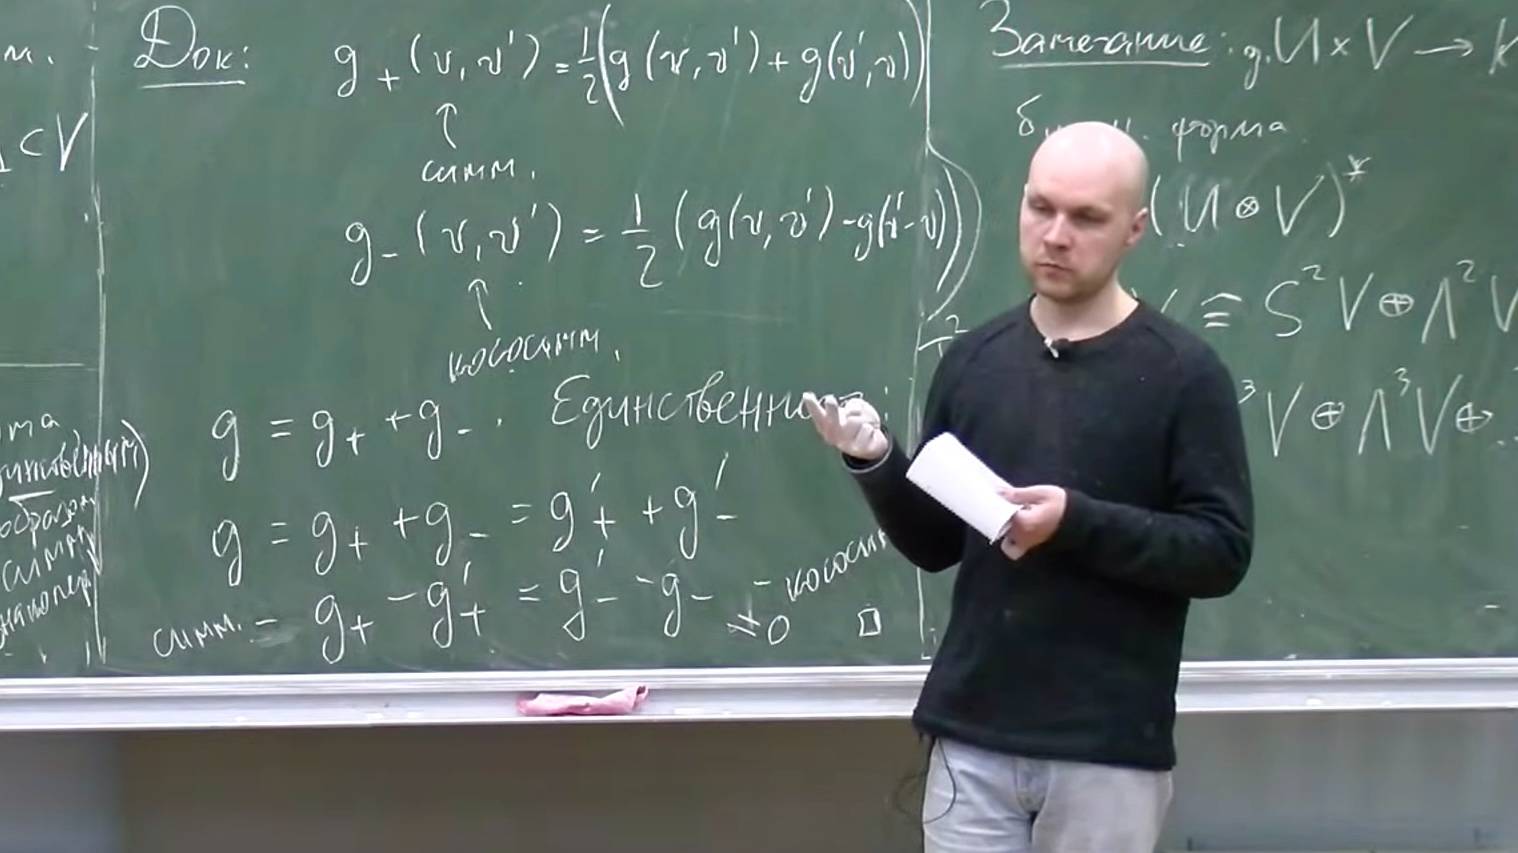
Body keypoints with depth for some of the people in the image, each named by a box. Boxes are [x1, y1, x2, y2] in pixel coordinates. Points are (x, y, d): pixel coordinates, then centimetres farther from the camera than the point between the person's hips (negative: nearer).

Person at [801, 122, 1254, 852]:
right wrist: (876, 464, -6)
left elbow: (1222, 553, -9)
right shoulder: (972, 359, 7)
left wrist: (1078, 521, -21)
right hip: (971, 738, 3)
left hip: (1108, 750, -3)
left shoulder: (1184, 373, -5)